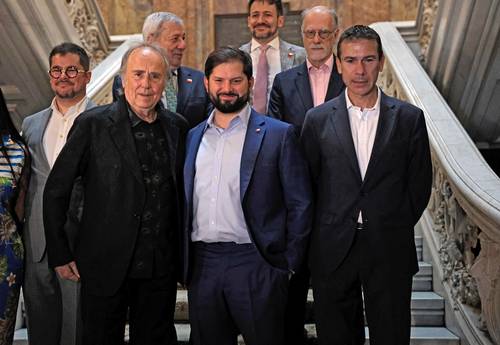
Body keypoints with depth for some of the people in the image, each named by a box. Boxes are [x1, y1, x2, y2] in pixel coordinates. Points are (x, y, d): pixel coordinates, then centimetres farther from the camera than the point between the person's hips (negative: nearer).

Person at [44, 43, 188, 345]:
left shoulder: (178, 127, 3)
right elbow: (56, 190, -4)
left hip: (161, 268, 3)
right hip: (106, 265, -3)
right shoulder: (93, 124, -9)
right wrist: (60, 254, -4)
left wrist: (182, 253, 10)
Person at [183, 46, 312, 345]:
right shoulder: (192, 137, 12)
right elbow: (184, 202, 16)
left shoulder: (279, 134, -1)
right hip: (202, 265, 4)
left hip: (255, 264, -4)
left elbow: (300, 205, -2)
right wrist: (182, 263, 11)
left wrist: (289, 264, -5)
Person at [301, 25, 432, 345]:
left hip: (390, 250, 0)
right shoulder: (318, 119, 1)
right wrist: (327, 230, 5)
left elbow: (420, 183, 5)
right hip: (333, 249, 1)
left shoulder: (410, 118, 0)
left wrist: (396, 228, 5)